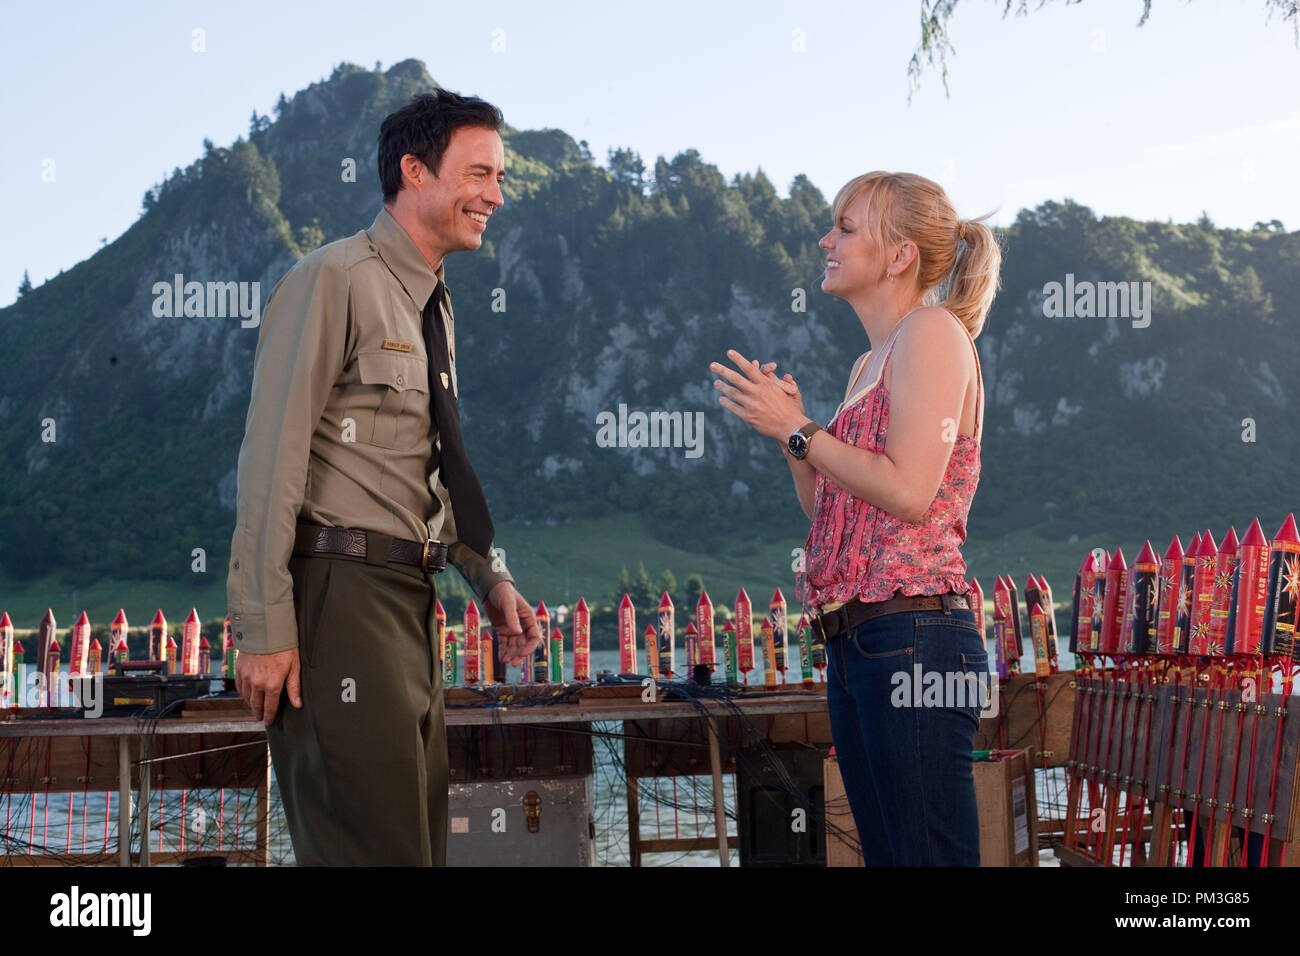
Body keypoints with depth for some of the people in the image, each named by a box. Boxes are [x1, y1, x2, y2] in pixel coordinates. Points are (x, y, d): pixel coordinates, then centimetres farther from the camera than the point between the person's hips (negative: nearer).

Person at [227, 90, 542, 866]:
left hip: (410, 598, 9)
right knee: (372, 847, -8)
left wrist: (492, 578, 12)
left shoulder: (436, 306, 17)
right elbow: (273, 460, -15)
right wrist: (267, 630, -19)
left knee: (421, 837, 12)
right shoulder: (336, 280, -10)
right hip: (342, 591, -9)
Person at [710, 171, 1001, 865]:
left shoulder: (932, 332, -6)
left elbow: (909, 492, -17)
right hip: (854, 642, 10)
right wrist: (788, 429, 8)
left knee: (928, 855, -7)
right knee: (884, 854, 12)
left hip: (912, 637, -9)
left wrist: (797, 430, -10)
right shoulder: (870, 365, 21)